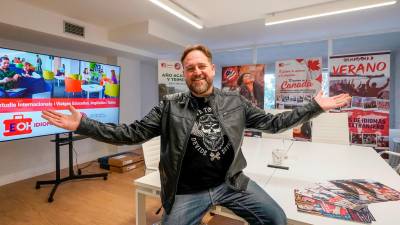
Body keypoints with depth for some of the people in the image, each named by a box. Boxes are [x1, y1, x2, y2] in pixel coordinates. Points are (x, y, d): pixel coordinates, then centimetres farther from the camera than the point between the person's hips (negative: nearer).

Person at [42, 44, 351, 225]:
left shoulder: (235, 102, -1)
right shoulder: (170, 106, -7)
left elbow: (272, 123, 5)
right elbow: (133, 133, -6)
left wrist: (315, 107, 2)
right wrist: (82, 124, -13)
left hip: (230, 182, 2)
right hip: (187, 192, -1)